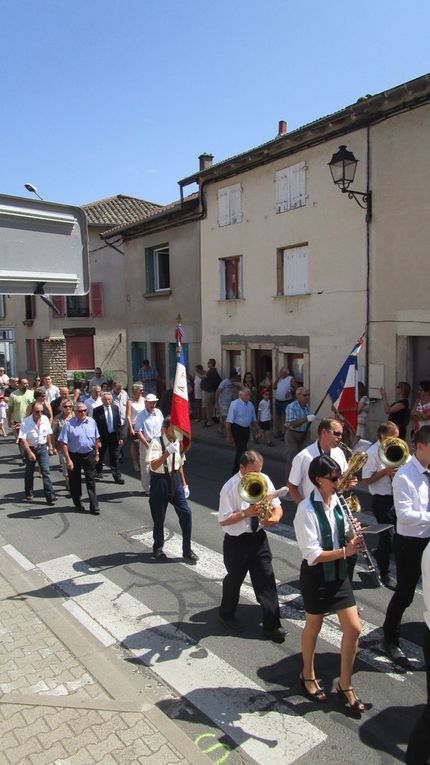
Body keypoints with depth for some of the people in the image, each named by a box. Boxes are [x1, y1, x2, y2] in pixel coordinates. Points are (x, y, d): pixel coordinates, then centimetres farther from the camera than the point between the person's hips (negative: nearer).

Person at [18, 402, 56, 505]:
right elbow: (23, 439, -21)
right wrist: (29, 453, -27)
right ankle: (29, 494, 31)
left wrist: (50, 446, 13)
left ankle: (50, 496, -8)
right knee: (29, 473, 14)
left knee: (46, 471, -6)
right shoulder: (25, 422, -18)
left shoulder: (45, 419, -6)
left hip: (42, 448, 2)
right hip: (30, 449, -2)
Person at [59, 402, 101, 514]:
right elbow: (63, 443, -12)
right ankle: (78, 504, 29)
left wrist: (96, 454, 12)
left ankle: (94, 506, 6)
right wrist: (68, 459, -16)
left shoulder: (91, 422, 3)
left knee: (91, 481, 2)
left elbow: (96, 439, 13)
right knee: (75, 482, 11)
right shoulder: (68, 424, -10)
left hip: (89, 455, 2)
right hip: (74, 456, -2)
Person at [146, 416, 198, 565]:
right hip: (159, 481, -4)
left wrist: (184, 484, 13)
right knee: (159, 517, 8)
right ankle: (158, 548, 33)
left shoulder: (178, 443, 1)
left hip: (175, 480, 5)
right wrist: (167, 452, -35)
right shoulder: (156, 443, -16)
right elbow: (153, 465, -26)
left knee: (186, 513, -3)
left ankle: (187, 551, 12)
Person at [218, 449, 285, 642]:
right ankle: (227, 615, 43)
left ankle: (272, 626, 21)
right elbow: (223, 520, -17)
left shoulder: (264, 480, -6)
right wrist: (245, 513, -29)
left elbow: (277, 506, 0)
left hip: (259, 538, 4)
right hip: (236, 541, -3)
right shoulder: (230, 488, -20)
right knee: (234, 580, 16)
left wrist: (275, 517, -23)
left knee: (267, 581, 6)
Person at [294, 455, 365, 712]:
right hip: (316, 575, -6)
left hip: (339, 572, 6)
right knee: (314, 627, 15)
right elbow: (313, 555, -23)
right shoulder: (306, 510, -22)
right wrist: (345, 551, -29)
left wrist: (353, 534, -14)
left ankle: (345, 685, 27)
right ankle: (308, 675, 42)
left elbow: (345, 538, 7)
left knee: (354, 628, 7)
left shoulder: (337, 501, -2)